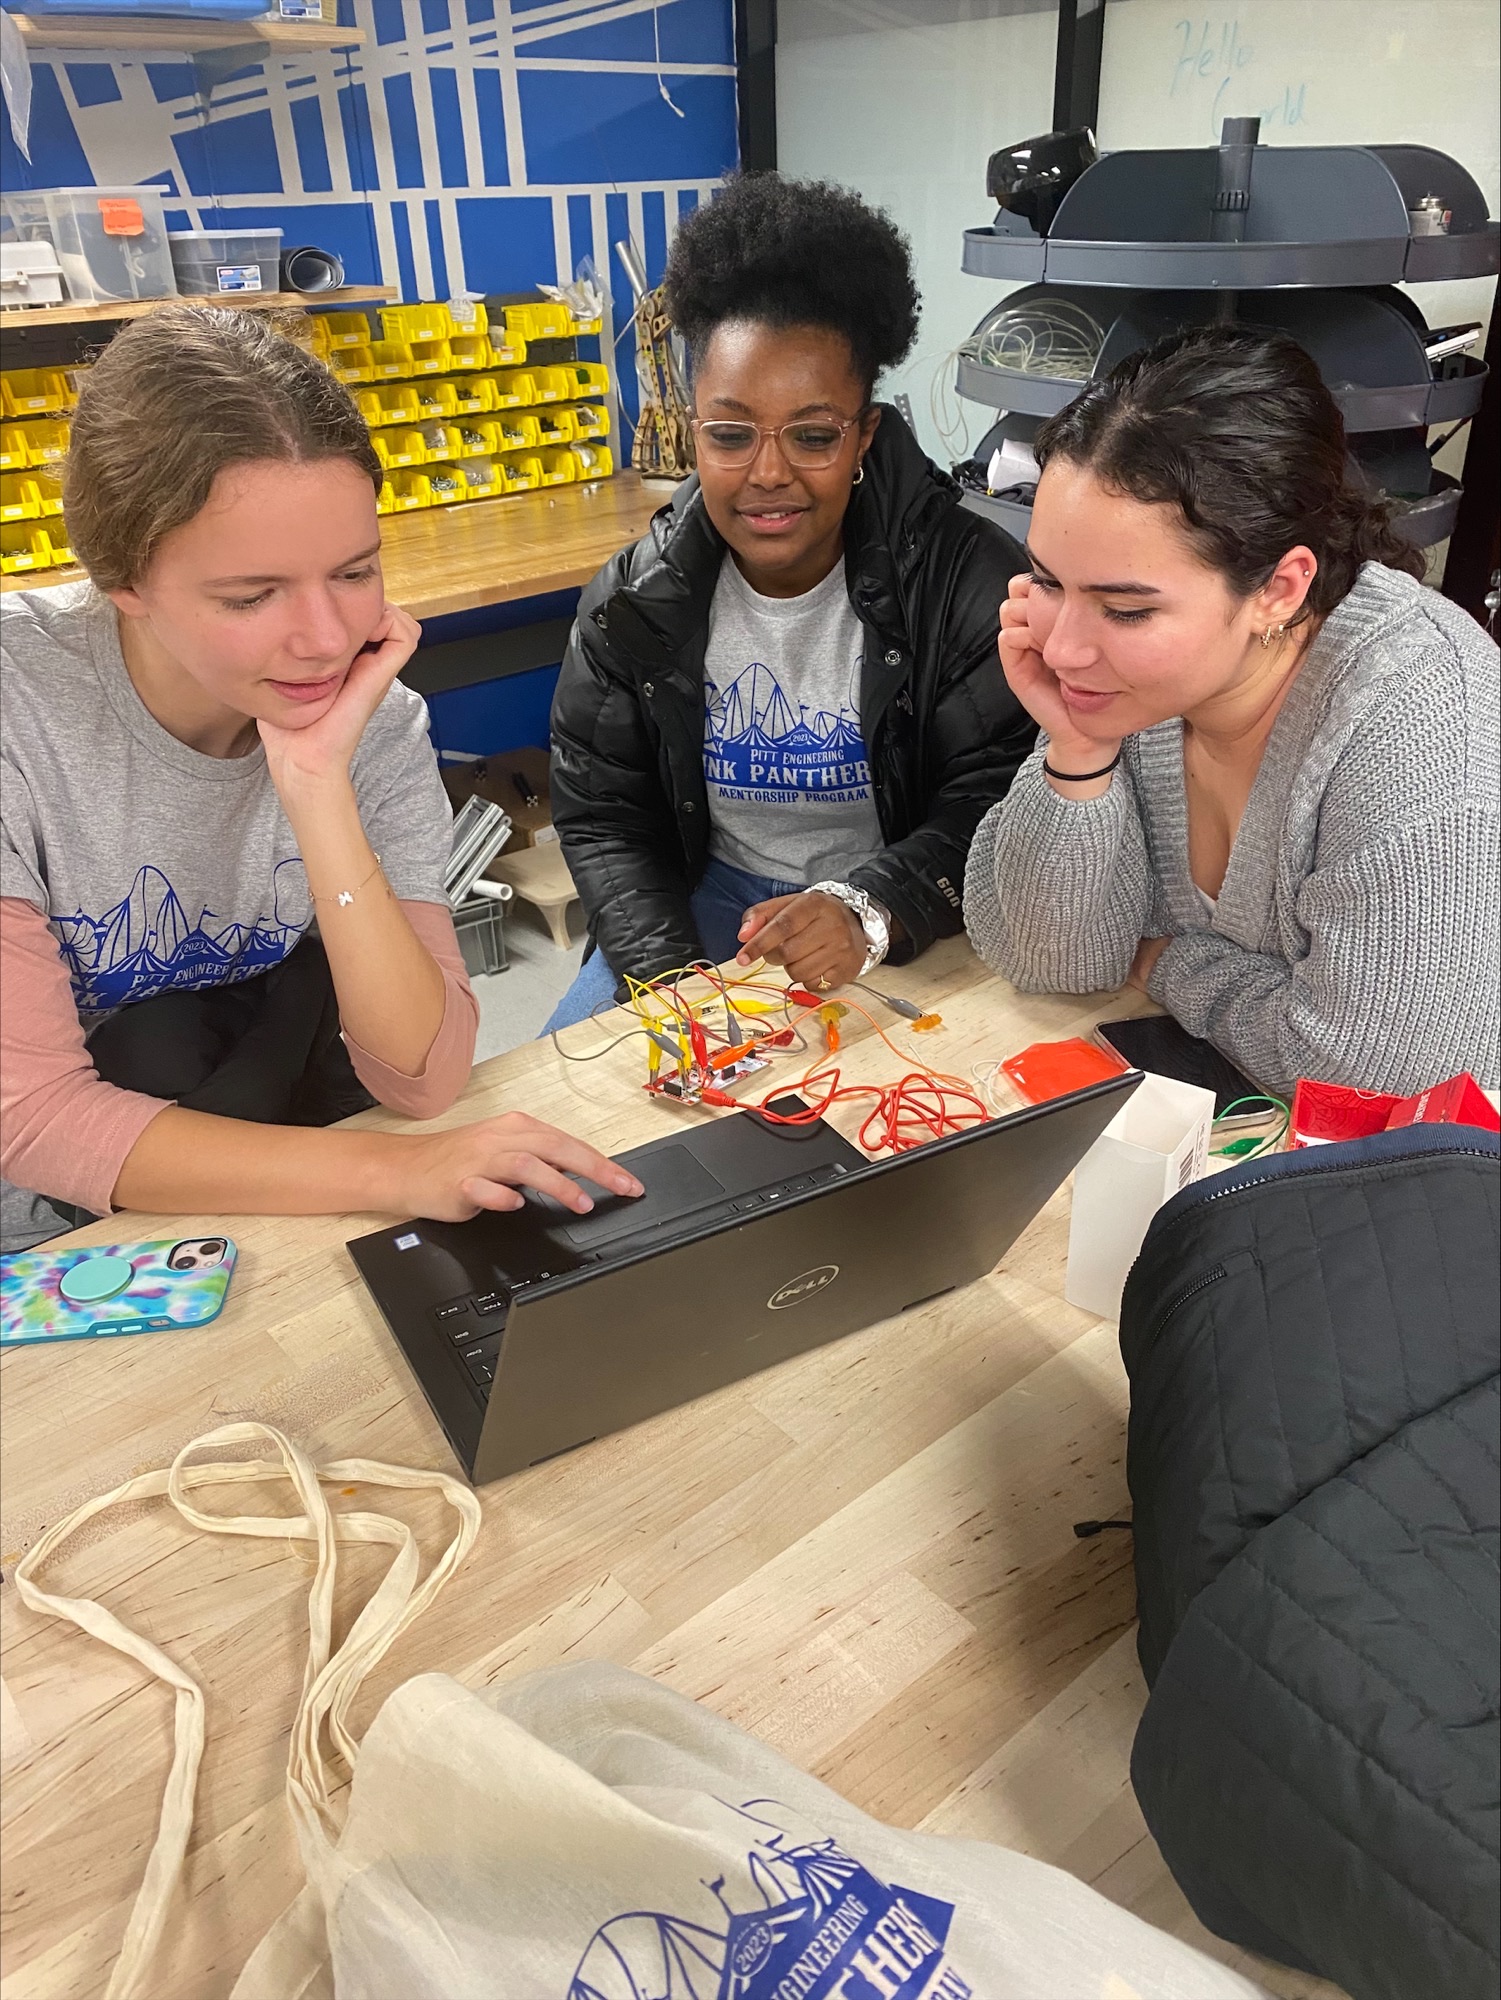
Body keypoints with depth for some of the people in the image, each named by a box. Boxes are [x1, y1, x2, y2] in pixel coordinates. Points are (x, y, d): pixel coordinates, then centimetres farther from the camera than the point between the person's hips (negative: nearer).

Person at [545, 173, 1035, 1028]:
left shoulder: (971, 581, -13)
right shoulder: (635, 602, -3)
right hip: (709, 901, 3)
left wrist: (871, 912, -33)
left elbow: (996, 806, -14)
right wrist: (672, 977, -18)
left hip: (907, 920, -2)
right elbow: (601, 814, -2)